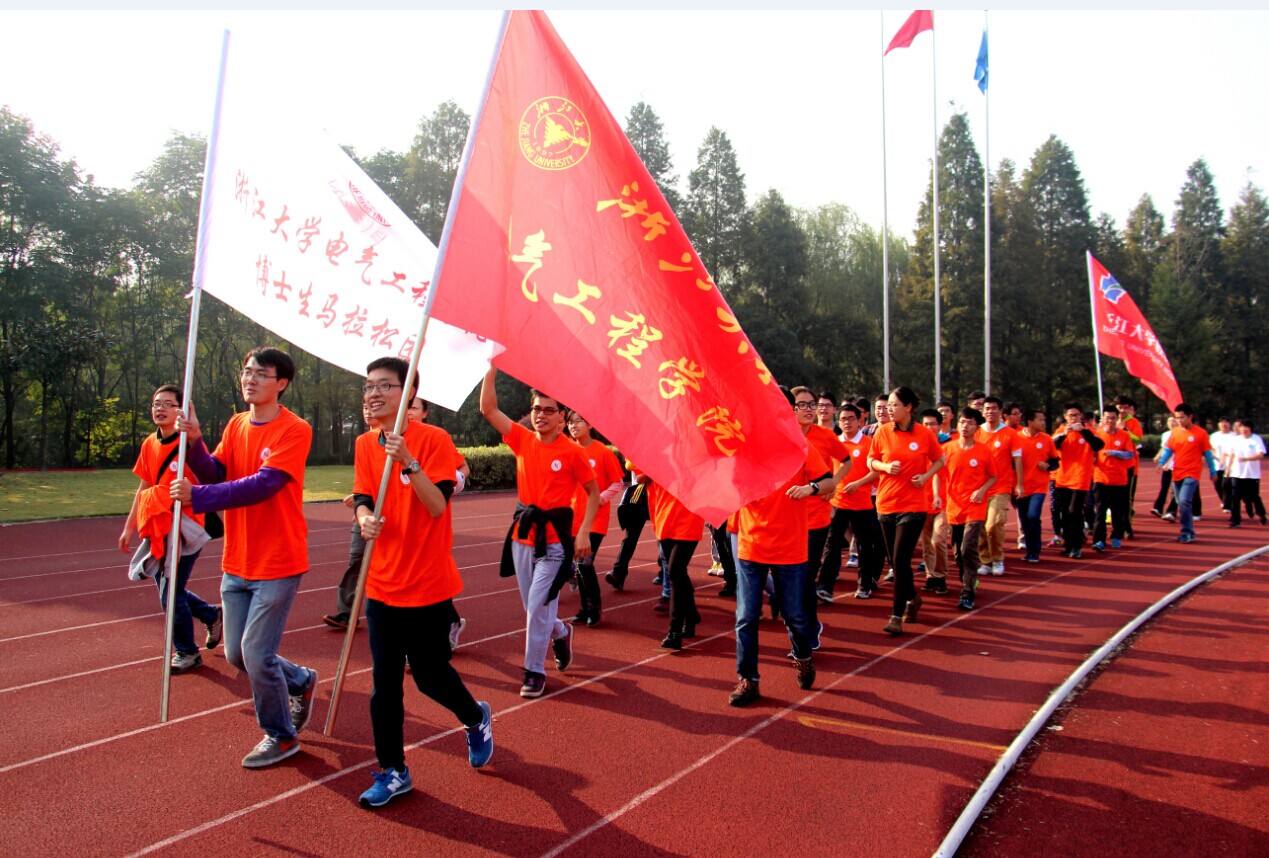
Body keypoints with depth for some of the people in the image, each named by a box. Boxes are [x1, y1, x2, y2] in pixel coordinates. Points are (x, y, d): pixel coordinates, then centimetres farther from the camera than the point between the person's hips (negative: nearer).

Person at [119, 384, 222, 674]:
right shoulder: (149, 444, 8)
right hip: (158, 531, 7)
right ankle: (212, 615, 38)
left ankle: (187, 652, 16)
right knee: (168, 589, 14)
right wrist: (129, 528, 18)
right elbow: (143, 488, 16)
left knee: (171, 593, -3)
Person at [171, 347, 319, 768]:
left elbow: (262, 485, -24)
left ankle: (281, 736, 19)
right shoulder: (235, 425, 8)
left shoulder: (294, 430, -14)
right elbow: (215, 474, -1)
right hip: (236, 563, 7)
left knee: (256, 655, -4)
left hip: (277, 564, -7)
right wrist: (194, 442, -17)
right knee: (236, 654, 14)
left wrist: (196, 496, -24)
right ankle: (301, 681, 40)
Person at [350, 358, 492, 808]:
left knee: (430, 674, 7)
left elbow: (437, 505, -20)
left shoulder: (434, 439, -12)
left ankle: (477, 719, 38)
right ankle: (392, 772, 24)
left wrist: (408, 462, -32)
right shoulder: (365, 445, 6)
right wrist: (365, 519, -18)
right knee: (384, 682, 7)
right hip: (382, 585, 5)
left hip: (428, 585, -5)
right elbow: (363, 500, 4)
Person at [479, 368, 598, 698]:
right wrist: (492, 368, -7)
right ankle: (561, 633, 44)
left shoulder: (572, 451, -9)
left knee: (538, 606, -5)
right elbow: (488, 409, 0)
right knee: (533, 606, 15)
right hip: (522, 534, 5)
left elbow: (593, 493, -3)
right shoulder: (523, 440, 3)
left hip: (554, 537, -5)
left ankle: (535, 671, 10)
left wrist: (584, 532, -12)